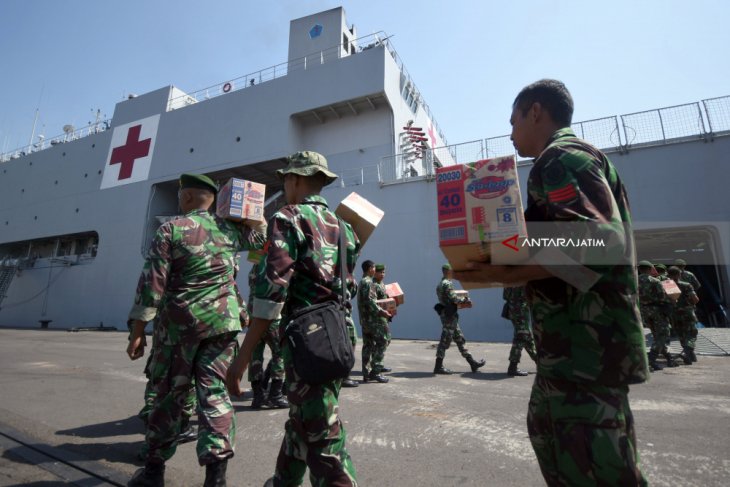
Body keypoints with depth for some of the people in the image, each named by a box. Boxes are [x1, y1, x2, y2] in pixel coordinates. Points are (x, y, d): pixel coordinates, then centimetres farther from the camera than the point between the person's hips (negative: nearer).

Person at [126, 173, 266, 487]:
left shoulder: (171, 229, -4)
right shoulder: (229, 229, 6)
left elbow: (152, 284, -7)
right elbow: (260, 237, 26)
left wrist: (137, 332, -2)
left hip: (179, 324, -2)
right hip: (222, 322, 2)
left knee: (169, 395, 13)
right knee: (215, 393, 5)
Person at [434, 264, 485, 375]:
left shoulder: (441, 283, 16)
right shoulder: (447, 284, -15)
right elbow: (454, 298, -21)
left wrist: (462, 301, 11)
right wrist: (466, 300, -5)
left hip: (450, 315, 10)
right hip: (449, 316, -10)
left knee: (460, 339, 13)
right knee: (445, 341, -5)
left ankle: (472, 363, 21)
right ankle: (438, 366, 2)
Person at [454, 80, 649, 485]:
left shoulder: (562, 156, -10)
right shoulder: (567, 161, 22)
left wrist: (509, 275, -24)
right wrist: (510, 268, 15)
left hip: (586, 338, -11)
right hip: (574, 337, 11)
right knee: (547, 429, 20)